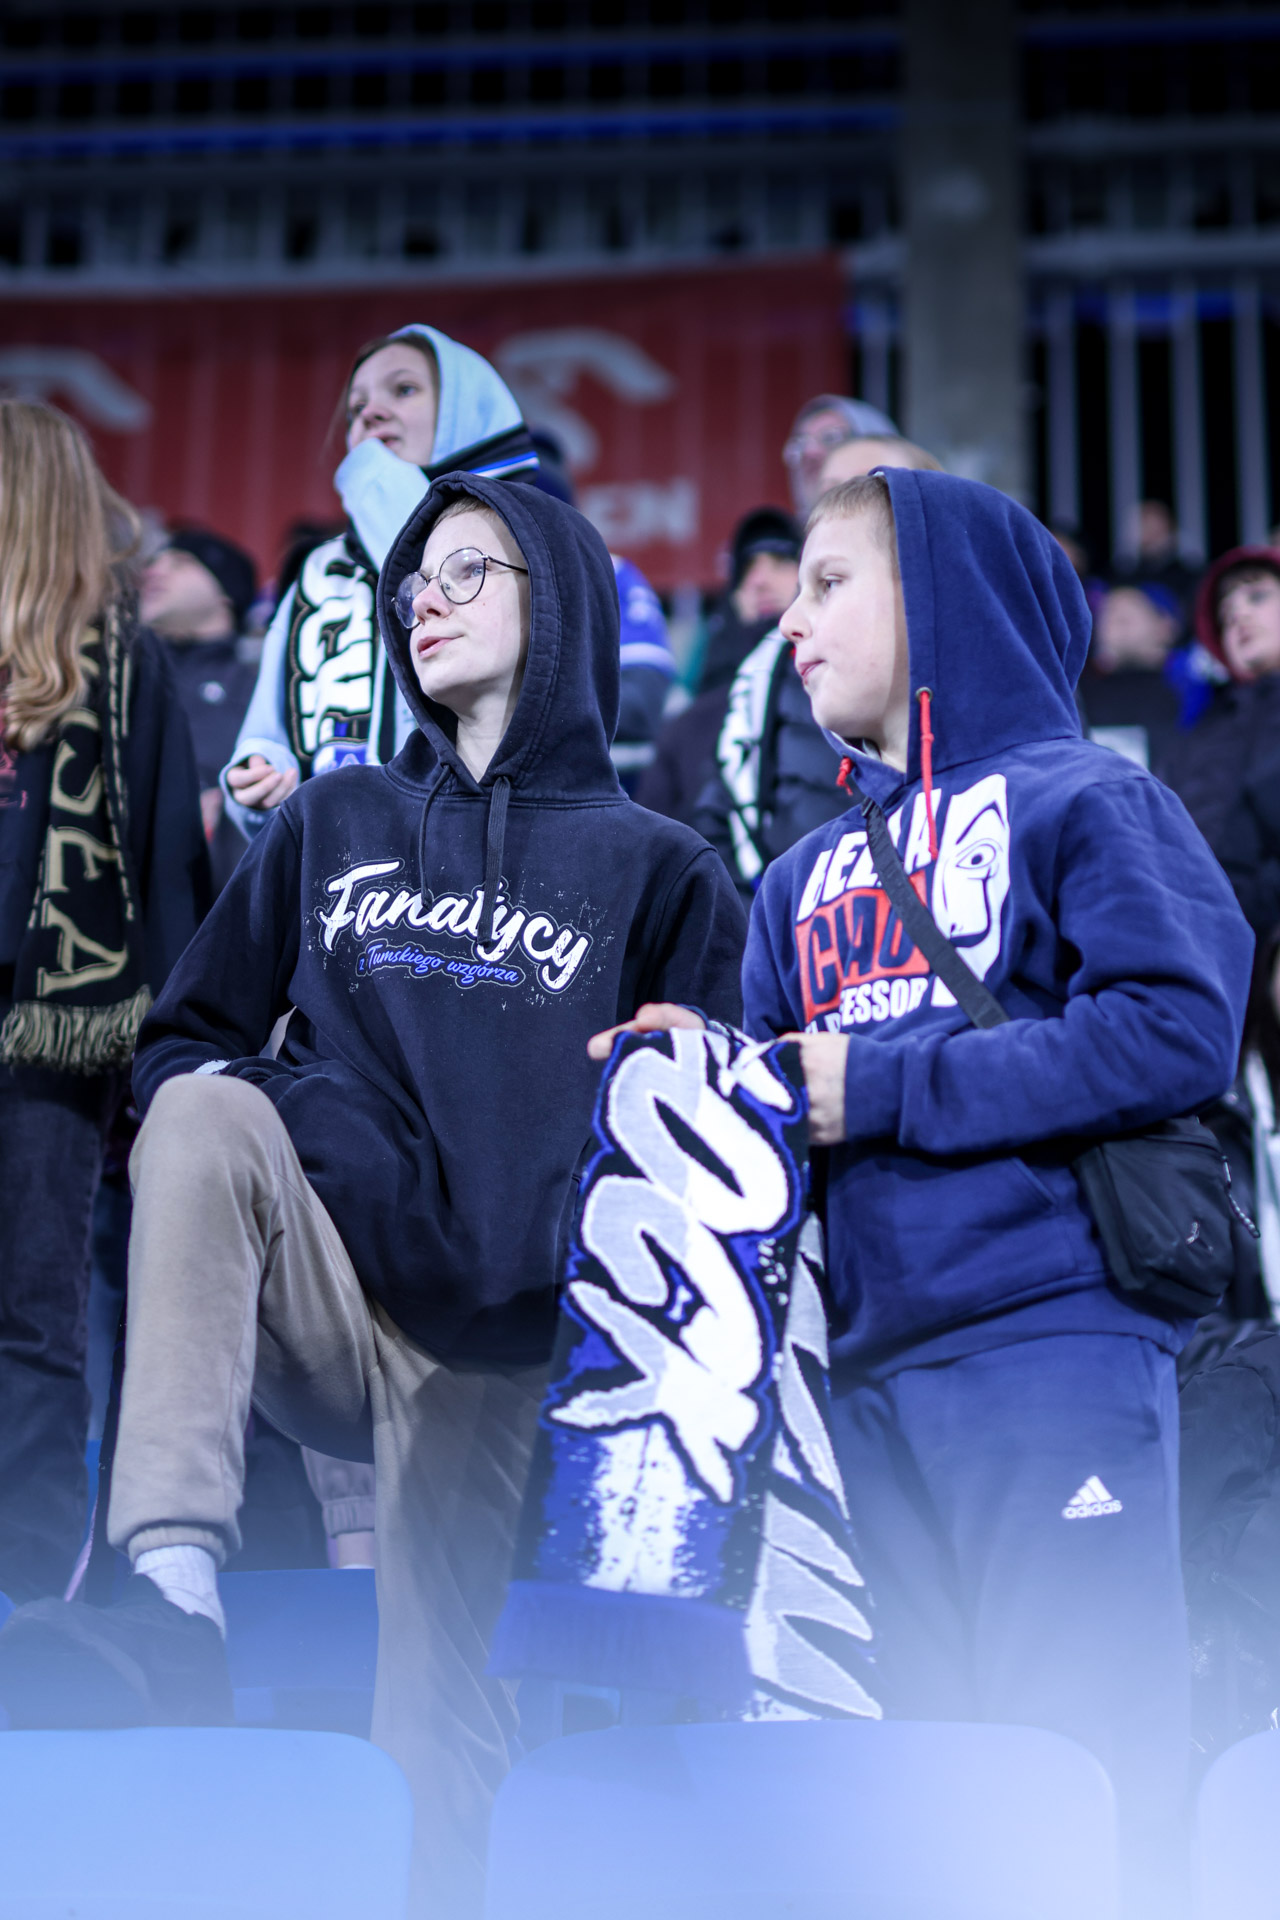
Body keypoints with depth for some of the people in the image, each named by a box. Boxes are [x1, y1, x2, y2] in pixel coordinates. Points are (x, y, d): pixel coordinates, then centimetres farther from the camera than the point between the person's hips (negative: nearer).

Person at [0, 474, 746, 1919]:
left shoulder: (653, 870, 10)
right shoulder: (336, 821, 19)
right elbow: (180, 1040, 16)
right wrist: (234, 1102, -5)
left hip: (493, 1350, -1)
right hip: (315, 1296, 1)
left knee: (441, 1695, -12)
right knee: (207, 1113, -29)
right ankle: (174, 1594, -40)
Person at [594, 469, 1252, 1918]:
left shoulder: (1083, 800, 1)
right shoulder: (808, 876, 21)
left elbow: (1178, 1028, -14)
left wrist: (882, 1085, -12)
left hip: (1057, 1342, -6)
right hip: (875, 1372, 6)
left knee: (1084, 1765, -6)